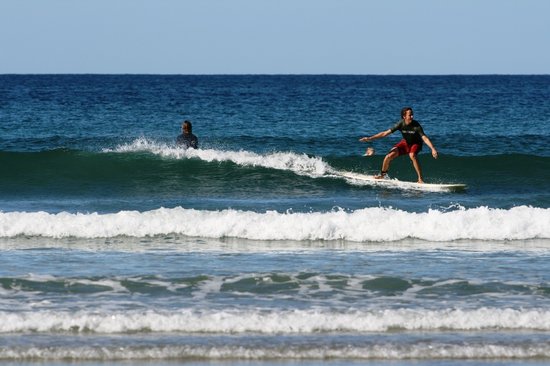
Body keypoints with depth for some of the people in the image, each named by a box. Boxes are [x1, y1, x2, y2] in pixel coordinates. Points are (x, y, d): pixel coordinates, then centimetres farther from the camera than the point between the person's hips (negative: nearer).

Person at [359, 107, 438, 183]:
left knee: (412, 155, -36)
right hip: (405, 142, 3)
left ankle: (420, 179, -29)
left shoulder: (416, 125, -30)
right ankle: (382, 174, 19)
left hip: (416, 144, -3)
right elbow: (386, 133, -18)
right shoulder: (401, 124, -22)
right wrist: (370, 138, -20)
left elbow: (424, 138, -34)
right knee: (389, 156, -10)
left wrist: (433, 149, -48)